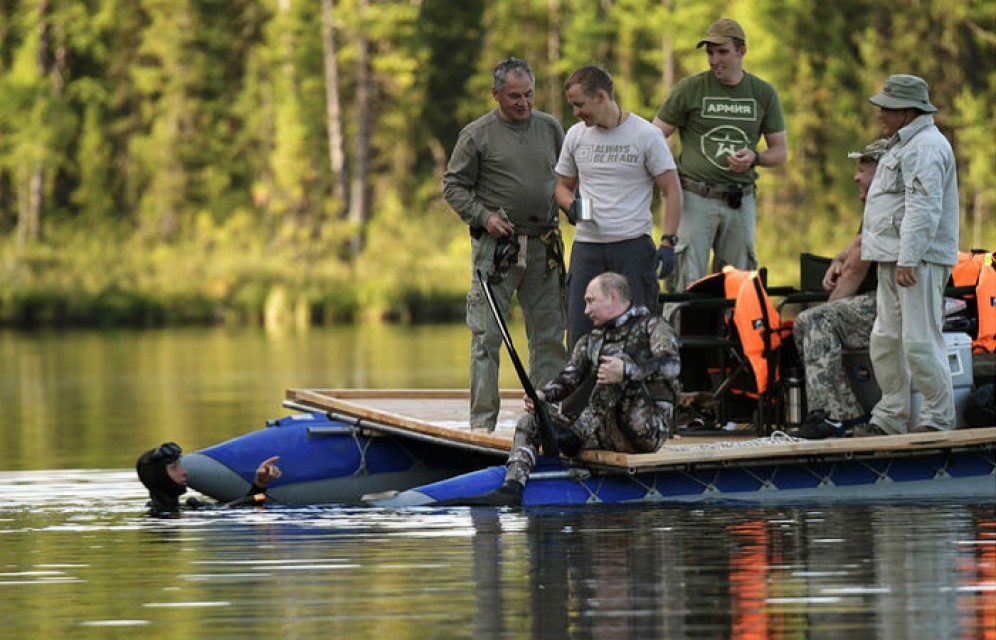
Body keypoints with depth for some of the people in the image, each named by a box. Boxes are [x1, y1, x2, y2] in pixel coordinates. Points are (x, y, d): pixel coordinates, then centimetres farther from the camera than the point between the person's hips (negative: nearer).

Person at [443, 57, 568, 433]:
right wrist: (484, 216, -11)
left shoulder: (550, 128, 11)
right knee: (487, 335, -4)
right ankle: (483, 420, -2)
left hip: (543, 246, 4)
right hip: (495, 246, -4)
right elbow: (453, 185, 1)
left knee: (549, 335, 6)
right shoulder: (477, 135, -2)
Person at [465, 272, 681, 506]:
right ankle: (511, 490, -22)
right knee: (529, 422, -2)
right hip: (607, 431, 7)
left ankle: (576, 434, -20)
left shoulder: (652, 326, 2)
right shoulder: (591, 341, 22)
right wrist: (543, 395, -11)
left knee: (617, 357, -26)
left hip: (649, 428, -7)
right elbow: (569, 377, 11)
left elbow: (672, 364, -17)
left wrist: (626, 371, -33)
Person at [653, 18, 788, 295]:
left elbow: (781, 152, 14)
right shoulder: (689, 89, 1)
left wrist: (754, 158, -9)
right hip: (696, 198, -3)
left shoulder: (764, 93, 8)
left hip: (741, 200, 3)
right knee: (687, 282, -9)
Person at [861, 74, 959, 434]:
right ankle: (890, 419, 12)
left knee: (920, 342, -10)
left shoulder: (925, 147, -14)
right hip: (895, 259, 11)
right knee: (886, 341, 8)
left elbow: (924, 208, -23)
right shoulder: (905, 145, 22)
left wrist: (908, 260, -27)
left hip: (919, 260, -11)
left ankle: (938, 418, -3)